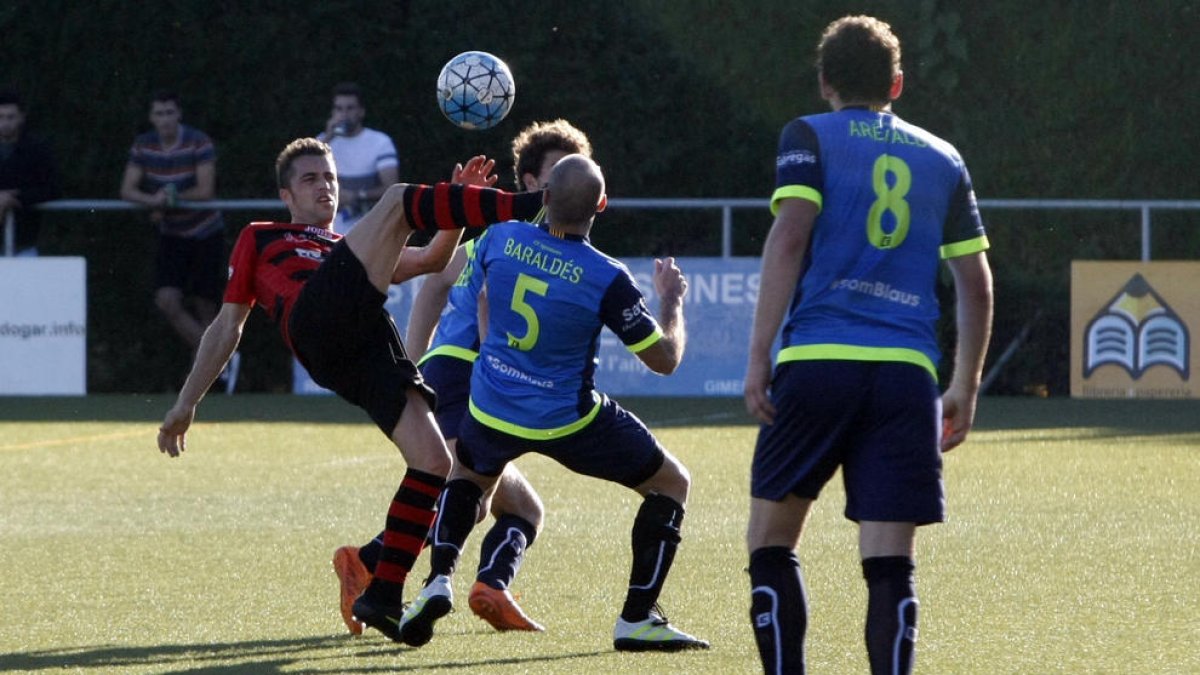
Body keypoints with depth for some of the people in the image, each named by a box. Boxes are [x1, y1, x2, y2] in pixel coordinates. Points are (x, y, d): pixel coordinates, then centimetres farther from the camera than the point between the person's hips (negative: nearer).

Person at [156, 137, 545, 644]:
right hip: (318, 318, -5)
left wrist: (457, 202, 13)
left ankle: (382, 597, -7)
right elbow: (228, 326, 30)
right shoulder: (260, 239, 34)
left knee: (433, 462, -13)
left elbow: (433, 260, 29)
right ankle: (528, 207, -31)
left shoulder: (350, 248, 43)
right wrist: (185, 405, 23)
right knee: (397, 200, -15)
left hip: (371, 350, 5)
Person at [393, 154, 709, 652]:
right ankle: (636, 620, 7)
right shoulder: (605, 278, -21)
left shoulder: (501, 238, -9)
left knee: (468, 477, 36)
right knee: (671, 484, 13)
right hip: (568, 421, -4)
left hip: (492, 409, 4)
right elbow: (665, 359, -11)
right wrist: (672, 300, 7)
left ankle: (437, 583, 13)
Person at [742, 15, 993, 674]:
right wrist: (965, 386, 22)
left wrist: (759, 356, -8)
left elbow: (789, 237, -7)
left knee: (770, 540, 10)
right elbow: (976, 282, 16)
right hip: (907, 373, 2)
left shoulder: (809, 137, 7)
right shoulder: (941, 159, 17)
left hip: (816, 360, -2)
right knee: (890, 564, 0)